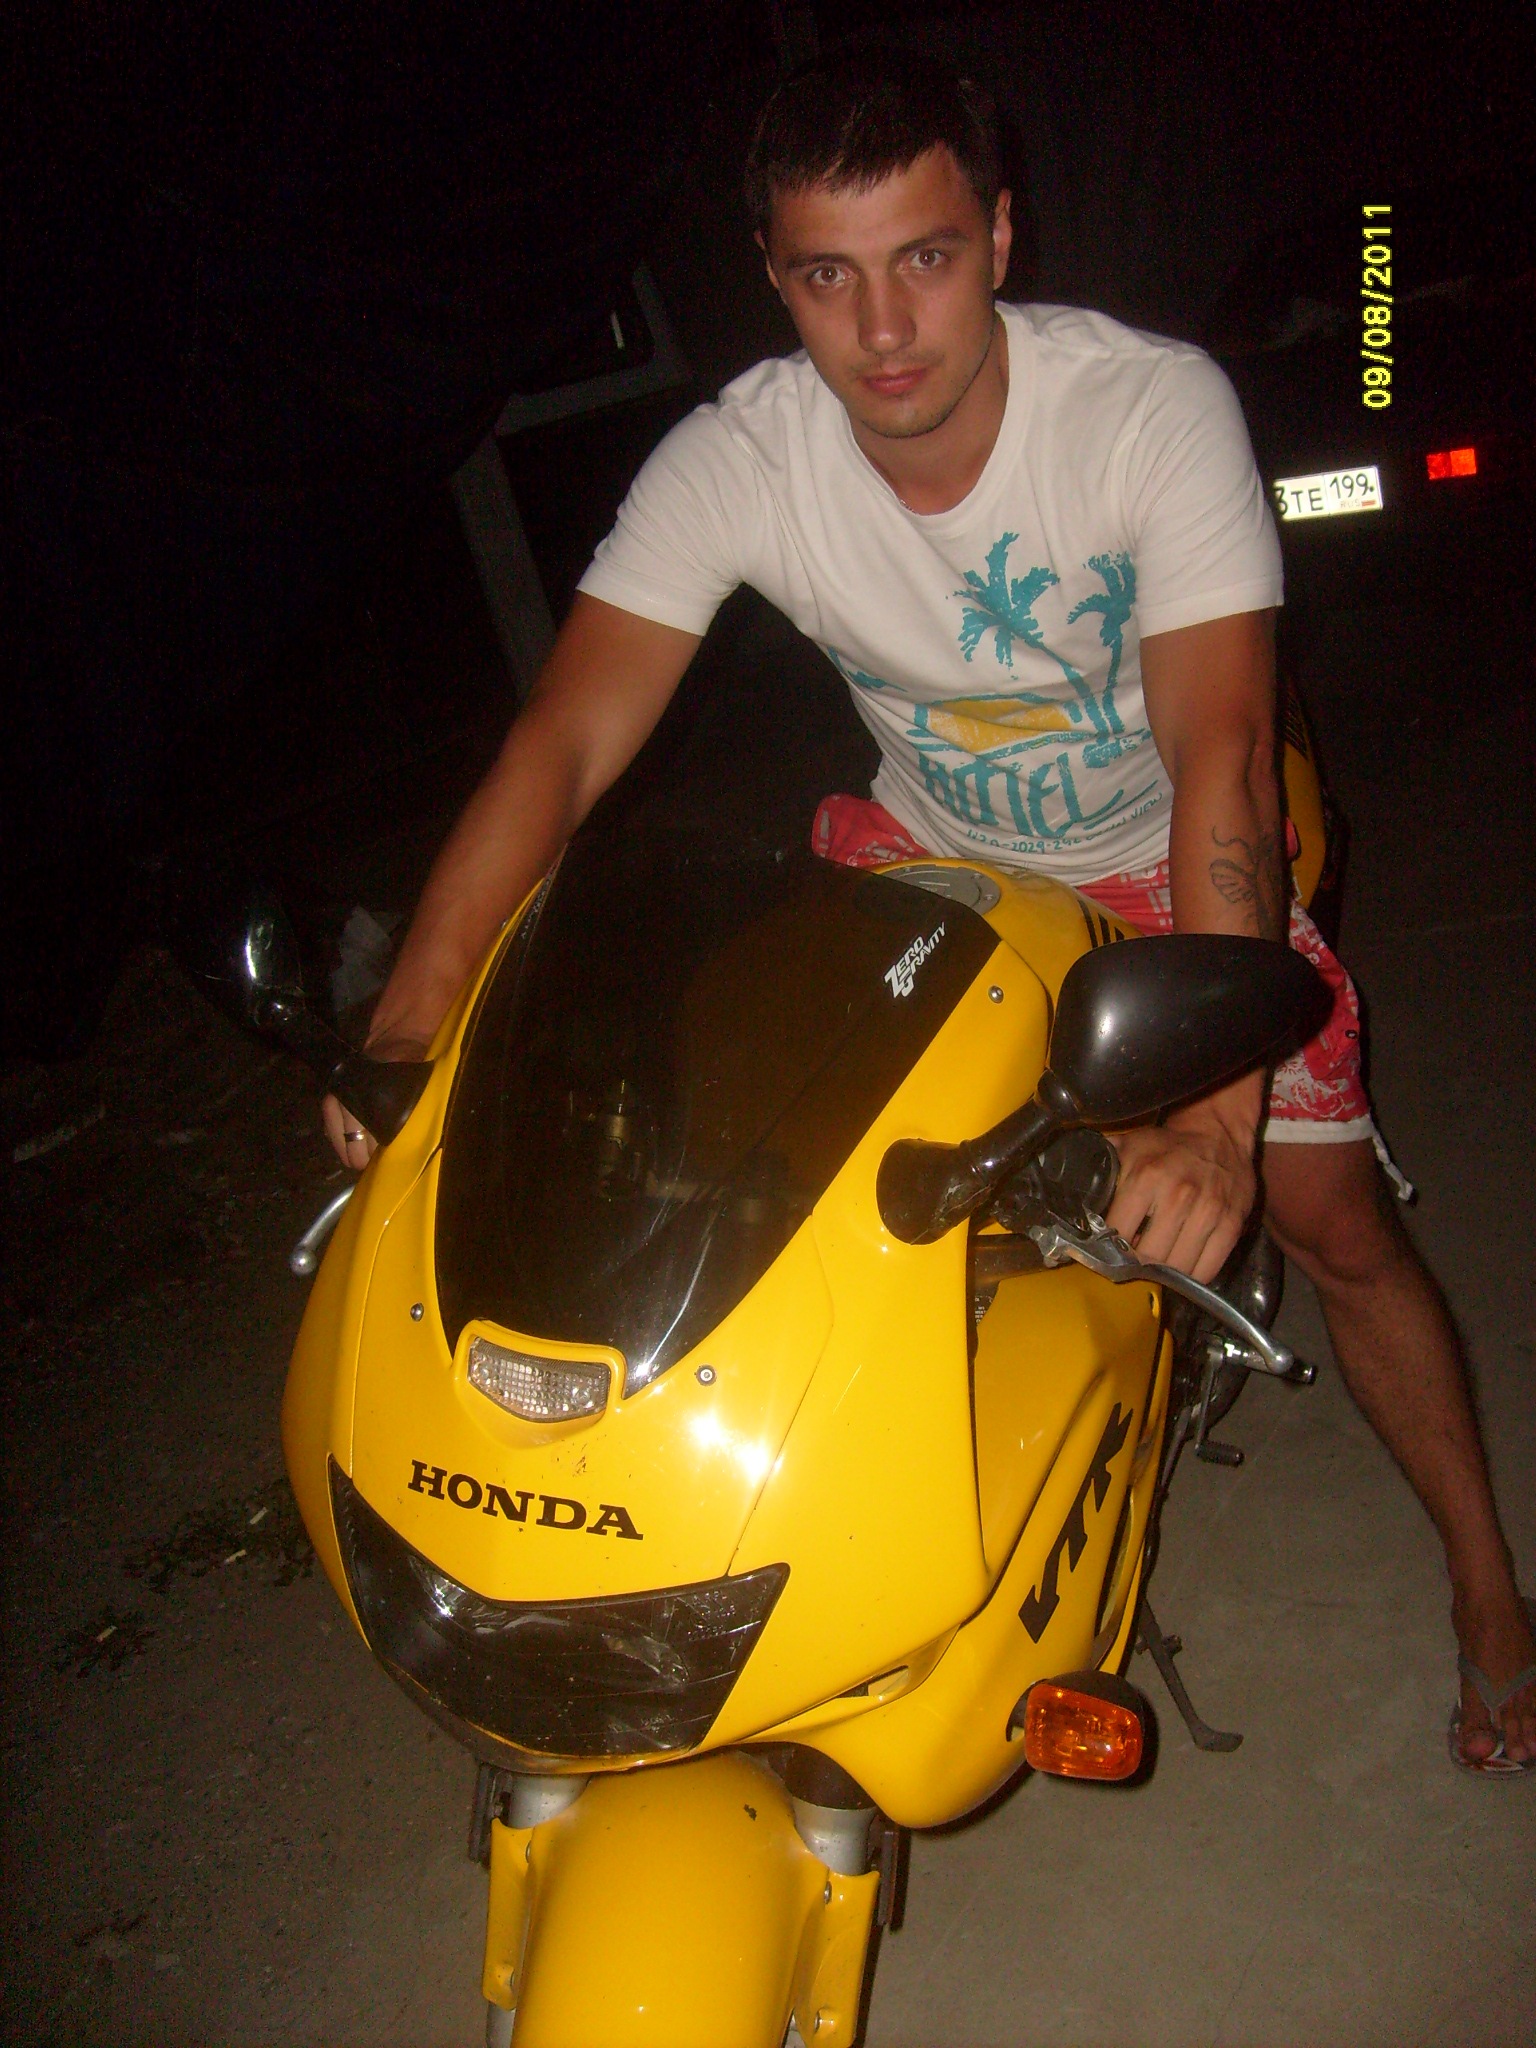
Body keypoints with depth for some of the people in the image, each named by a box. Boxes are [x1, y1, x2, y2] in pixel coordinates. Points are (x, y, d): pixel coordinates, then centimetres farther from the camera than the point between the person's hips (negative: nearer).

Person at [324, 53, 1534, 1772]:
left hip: (1164, 857, -2)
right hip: (929, 852, 3)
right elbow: (564, 741, -27)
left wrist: (1214, 1109, -48)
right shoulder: (733, 460, -21)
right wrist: (412, 1017, -40)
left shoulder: (1157, 408, -27)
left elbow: (1221, 755, -36)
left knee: (1329, 1215, -6)